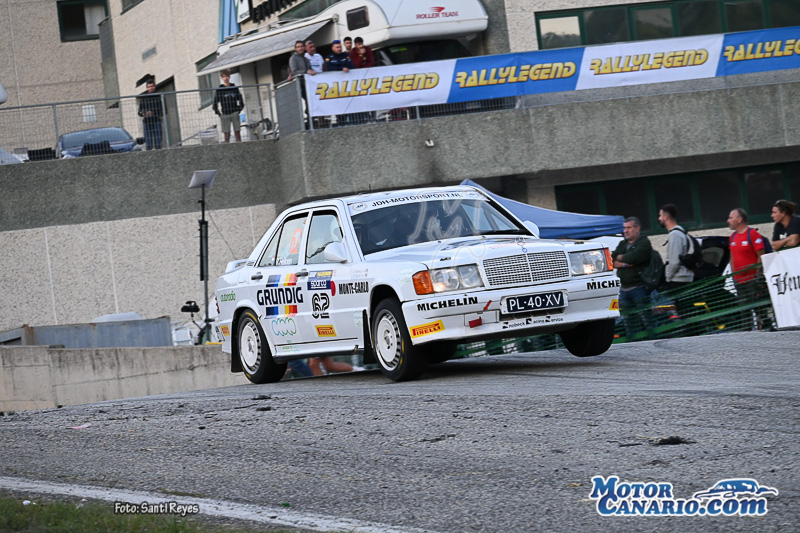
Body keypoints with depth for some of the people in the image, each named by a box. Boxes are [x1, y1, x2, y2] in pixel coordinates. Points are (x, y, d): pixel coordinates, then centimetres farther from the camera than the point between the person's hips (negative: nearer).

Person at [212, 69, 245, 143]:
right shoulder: (219, 90, 0)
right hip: (225, 114, -2)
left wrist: (239, 109, 5)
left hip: (234, 113, 2)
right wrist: (218, 113, -5)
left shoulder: (235, 88, 7)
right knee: (227, 135, -2)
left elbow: (240, 100, 14)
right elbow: (215, 103, 0)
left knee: (237, 133, 2)